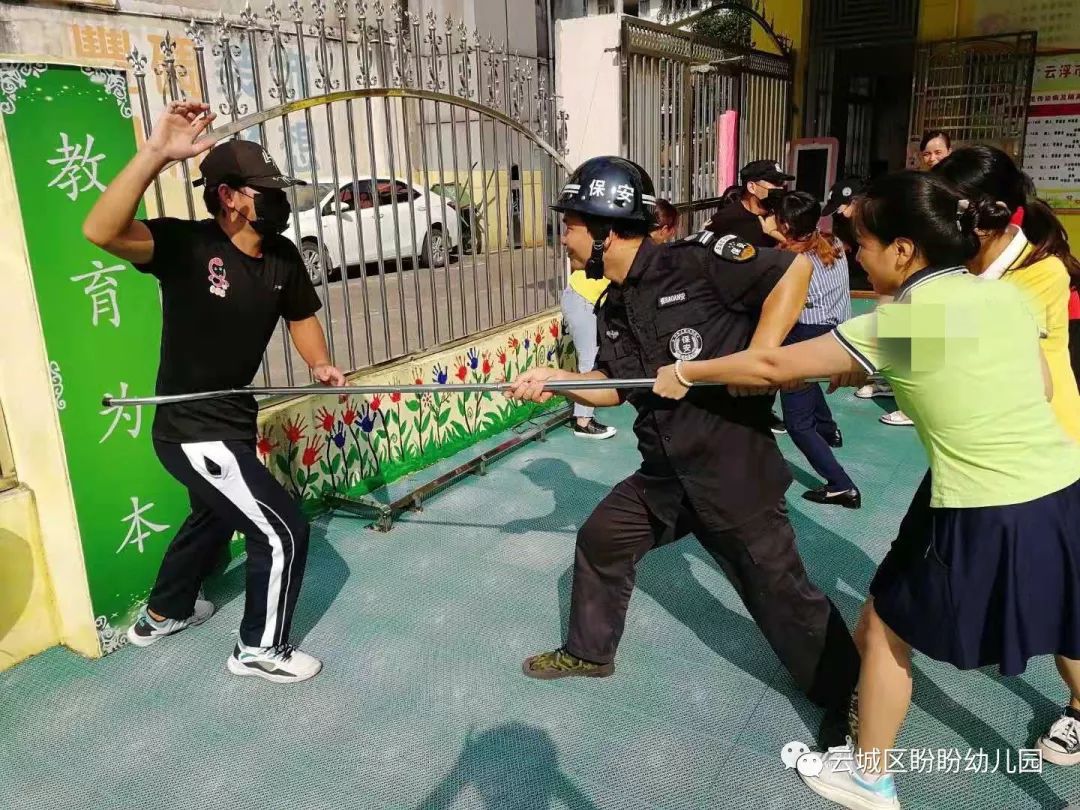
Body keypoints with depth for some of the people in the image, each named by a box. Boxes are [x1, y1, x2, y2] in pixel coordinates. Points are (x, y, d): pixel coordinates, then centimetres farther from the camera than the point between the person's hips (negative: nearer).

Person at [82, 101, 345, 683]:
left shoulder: (283, 256, -4)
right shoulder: (186, 244, -23)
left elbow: (301, 316, 13)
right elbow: (101, 231, -41)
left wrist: (319, 364, -4)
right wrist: (157, 151, -47)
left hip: (233, 421, 9)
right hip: (191, 430, -9)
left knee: (215, 516, 30)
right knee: (283, 531, -7)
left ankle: (163, 613, 56)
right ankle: (260, 649, 18)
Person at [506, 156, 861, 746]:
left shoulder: (694, 261, -16)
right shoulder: (613, 309, 7)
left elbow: (794, 270, -15)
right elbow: (613, 387, 16)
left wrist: (757, 359, -21)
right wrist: (552, 379, 3)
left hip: (734, 466, -7)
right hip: (666, 472, 8)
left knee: (778, 591, 4)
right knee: (600, 540, 16)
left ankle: (848, 695, 29)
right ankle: (589, 651, 40)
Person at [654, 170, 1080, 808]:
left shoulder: (892, 326, -15)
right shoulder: (1008, 295, 2)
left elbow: (772, 366, -9)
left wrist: (685, 374, 3)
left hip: (983, 518, -6)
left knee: (885, 629, 15)